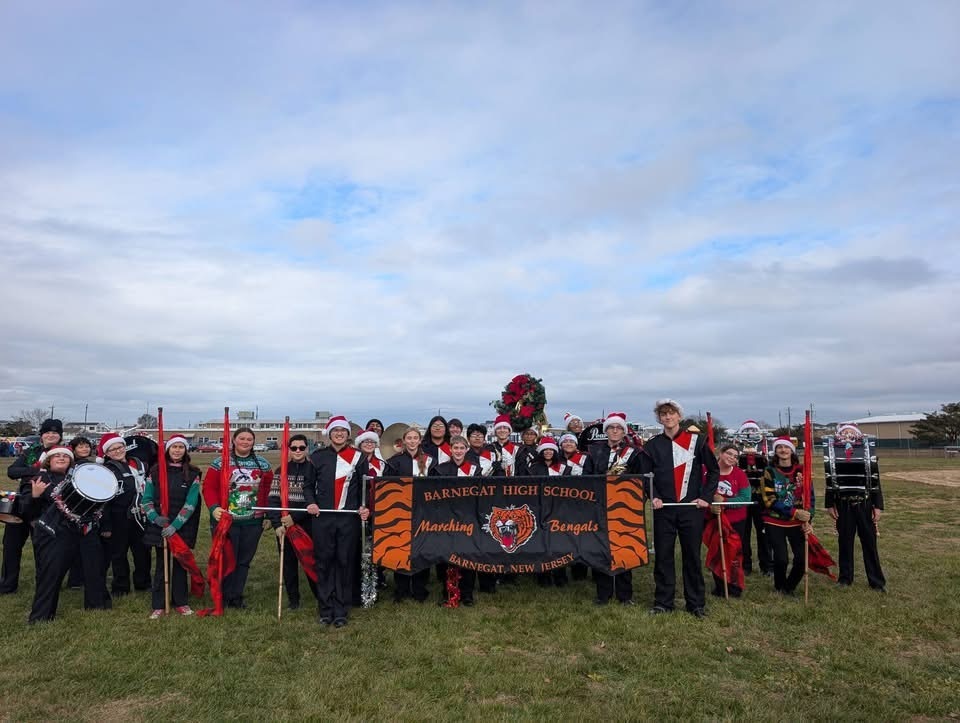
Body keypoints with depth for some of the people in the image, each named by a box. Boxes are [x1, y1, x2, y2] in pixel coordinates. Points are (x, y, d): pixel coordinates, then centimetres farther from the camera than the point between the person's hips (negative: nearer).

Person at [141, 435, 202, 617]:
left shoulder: (192, 473, -3)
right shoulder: (155, 471, 3)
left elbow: (191, 503, -9)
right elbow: (147, 499, 3)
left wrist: (175, 525, -17)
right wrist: (154, 517, -14)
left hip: (183, 528, -1)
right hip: (159, 527, 1)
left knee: (180, 564, 8)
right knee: (162, 565, 6)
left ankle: (181, 602, 21)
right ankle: (159, 605, 16)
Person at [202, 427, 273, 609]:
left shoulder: (262, 464, 6)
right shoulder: (220, 462, -3)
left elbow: (269, 490, 11)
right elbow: (209, 487, -6)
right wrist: (213, 507, -20)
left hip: (253, 522, 3)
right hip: (226, 521, -3)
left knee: (244, 560, 10)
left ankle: (236, 596, 24)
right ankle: (223, 597, 18)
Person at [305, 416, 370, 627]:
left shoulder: (358, 457, 6)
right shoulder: (317, 456, 7)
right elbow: (308, 484, 11)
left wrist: (364, 507, -7)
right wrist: (310, 502, -6)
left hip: (349, 518, -1)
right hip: (322, 517, 1)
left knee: (345, 562, 2)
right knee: (323, 562, 4)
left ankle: (341, 611, 12)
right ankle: (326, 609, 16)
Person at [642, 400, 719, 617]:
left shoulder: (697, 440, 1)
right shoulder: (652, 445, 5)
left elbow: (714, 471, 5)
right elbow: (646, 475, 8)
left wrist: (705, 497, -3)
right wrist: (653, 496, -7)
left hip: (692, 508, -1)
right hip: (663, 509, 1)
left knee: (692, 556, 6)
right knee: (663, 556, 6)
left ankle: (696, 603, 18)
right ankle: (663, 601, 18)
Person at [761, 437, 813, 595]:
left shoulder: (801, 470, 2)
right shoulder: (770, 471, -4)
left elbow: (810, 496, 1)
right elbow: (770, 500, -11)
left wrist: (807, 520, -11)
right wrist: (794, 512, -20)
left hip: (797, 523, 2)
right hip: (775, 523, -2)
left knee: (802, 558, -9)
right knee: (781, 558, -13)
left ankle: (789, 587, 20)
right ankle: (779, 587, 18)